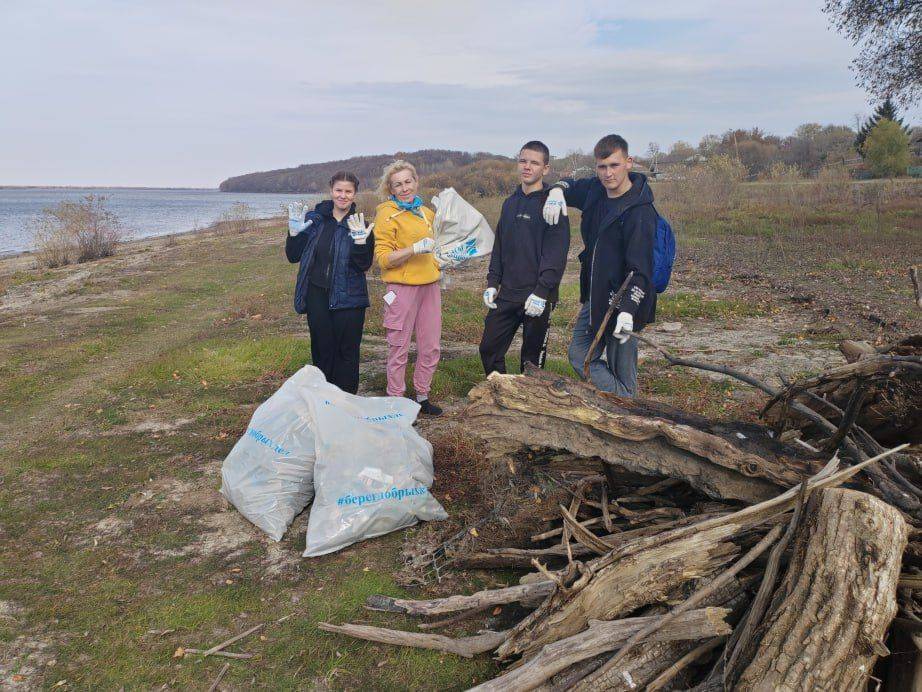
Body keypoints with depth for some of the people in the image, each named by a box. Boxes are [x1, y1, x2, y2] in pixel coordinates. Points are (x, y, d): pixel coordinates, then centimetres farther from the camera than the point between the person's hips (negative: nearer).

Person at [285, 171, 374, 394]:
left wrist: (360, 242, -24)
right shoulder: (313, 219, 4)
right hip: (316, 296, 2)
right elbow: (293, 257, 7)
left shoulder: (360, 226, -1)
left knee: (347, 352, 4)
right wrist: (294, 234, -10)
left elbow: (364, 265, -8)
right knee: (322, 350, 10)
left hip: (348, 299, -2)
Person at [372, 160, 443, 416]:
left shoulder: (425, 211, 13)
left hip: (428, 284, 7)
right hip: (402, 287, -7)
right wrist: (415, 248, -23)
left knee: (431, 347, 11)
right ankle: (396, 400, 15)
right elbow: (383, 258, -15)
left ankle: (422, 396, 26)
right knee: (399, 349, 1)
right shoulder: (387, 214, -8)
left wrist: (437, 269, 17)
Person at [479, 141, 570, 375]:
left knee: (532, 359, 5)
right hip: (507, 293, 7)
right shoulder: (510, 203, 13)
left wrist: (542, 292, -22)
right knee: (489, 348, 9)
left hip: (537, 296, -6)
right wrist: (492, 283, 10)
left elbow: (556, 253, -15)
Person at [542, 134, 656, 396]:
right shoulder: (596, 189, 2)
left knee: (622, 373, 0)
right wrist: (557, 190, -2)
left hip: (622, 305, -9)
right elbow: (572, 185, 24)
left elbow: (640, 269, -25)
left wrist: (627, 310, -36)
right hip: (594, 298, 9)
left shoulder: (640, 212, -21)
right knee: (579, 356, 15)